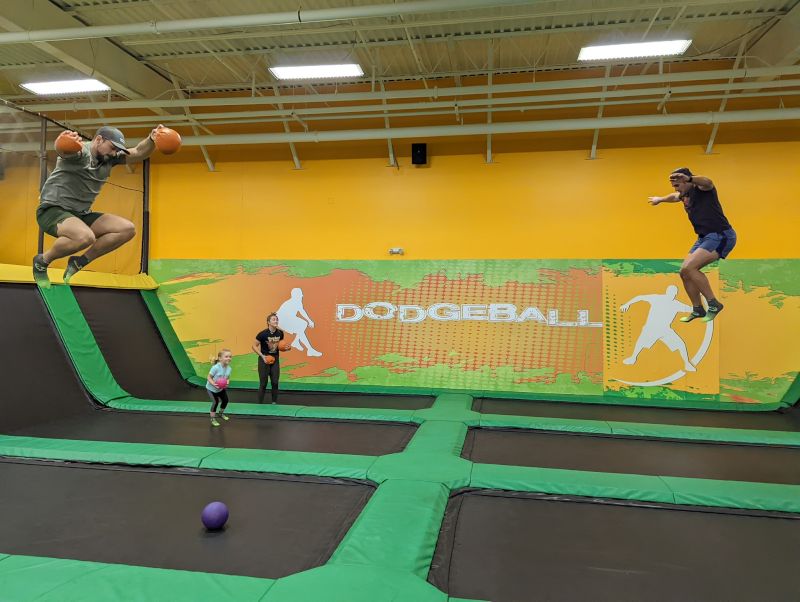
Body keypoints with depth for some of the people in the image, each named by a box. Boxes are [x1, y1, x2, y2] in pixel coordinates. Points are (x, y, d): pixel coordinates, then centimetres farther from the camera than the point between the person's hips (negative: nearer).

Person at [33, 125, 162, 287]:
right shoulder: (80, 151, -15)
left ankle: (79, 262, 2)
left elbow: (139, 153, -1)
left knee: (127, 229, -7)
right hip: (53, 210, -8)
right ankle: (42, 261, -8)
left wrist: (152, 139, -22)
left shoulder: (110, 158, 7)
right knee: (86, 237, -38)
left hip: (81, 214, 8)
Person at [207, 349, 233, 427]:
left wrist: (227, 382, -20)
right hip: (211, 388, -6)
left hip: (221, 388, 6)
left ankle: (221, 413, 41)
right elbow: (209, 377, -25)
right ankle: (213, 419, 7)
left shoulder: (229, 368, -14)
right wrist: (214, 384, -38)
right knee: (215, 402, -11)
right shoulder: (216, 367, -33)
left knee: (225, 400, 14)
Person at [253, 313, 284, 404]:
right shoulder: (263, 334, -17)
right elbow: (254, 346, -9)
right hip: (264, 360, -4)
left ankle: (274, 403, 16)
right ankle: (260, 403, 12)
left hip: (275, 359, 4)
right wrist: (262, 356, -19)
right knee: (263, 383, 0)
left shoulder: (280, 333, -4)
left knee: (275, 382, 4)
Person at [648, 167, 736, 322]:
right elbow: (674, 197, 39)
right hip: (704, 237, 10)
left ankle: (713, 304, -11)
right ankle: (698, 309, 22)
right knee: (684, 272, 7)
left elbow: (707, 182, -39)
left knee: (689, 268, -23)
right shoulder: (685, 194, 14)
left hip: (720, 236, -10)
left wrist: (689, 178, -59)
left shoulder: (700, 188, -12)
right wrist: (660, 199, 56)